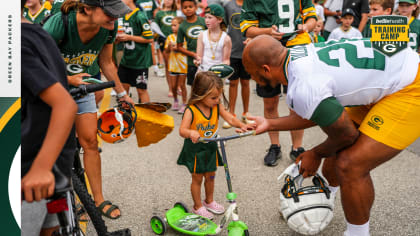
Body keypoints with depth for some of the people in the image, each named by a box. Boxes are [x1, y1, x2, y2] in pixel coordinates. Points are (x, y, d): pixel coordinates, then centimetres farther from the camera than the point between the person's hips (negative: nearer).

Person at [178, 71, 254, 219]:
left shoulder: (217, 107, -8)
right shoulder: (191, 110, -23)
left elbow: (230, 118, -13)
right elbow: (182, 130, -30)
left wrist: (242, 125, -31)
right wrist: (191, 133, -52)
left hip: (211, 148, 5)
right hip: (195, 149, -5)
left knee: (210, 176, 19)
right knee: (197, 178, 9)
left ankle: (209, 201, 41)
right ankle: (198, 206, 27)